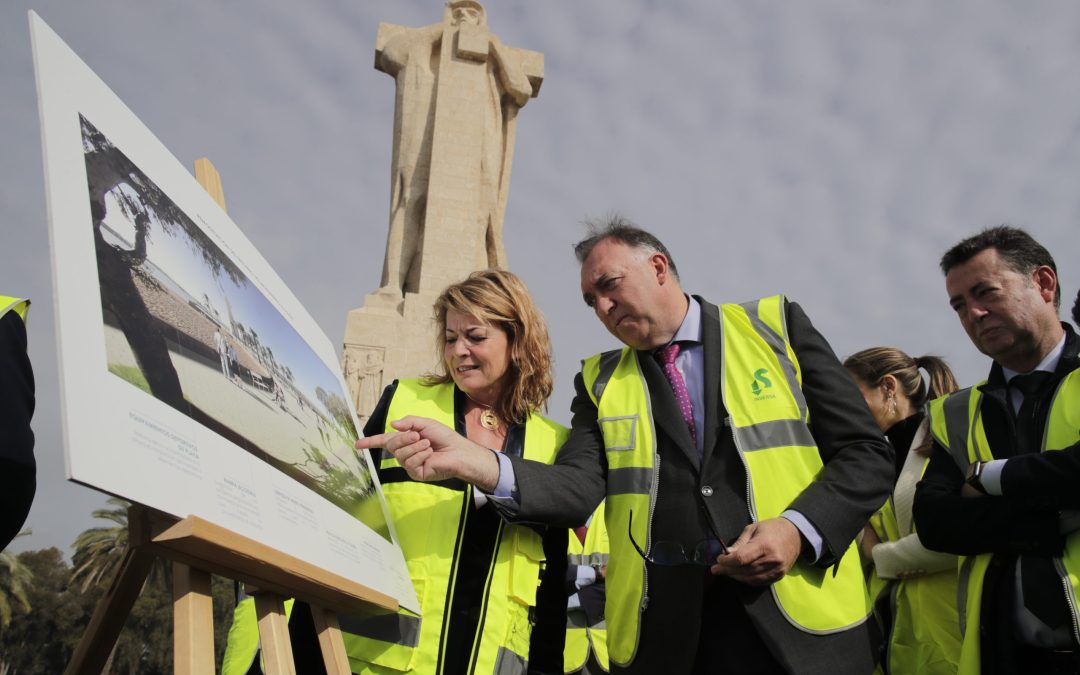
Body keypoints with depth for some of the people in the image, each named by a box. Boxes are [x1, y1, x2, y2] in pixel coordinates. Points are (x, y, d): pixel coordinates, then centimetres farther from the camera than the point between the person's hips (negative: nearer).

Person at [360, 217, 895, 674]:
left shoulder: (775, 326, 5)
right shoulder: (601, 382, 12)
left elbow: (867, 451, 3)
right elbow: (578, 488, -3)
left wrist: (799, 528, -14)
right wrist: (476, 462, -20)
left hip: (799, 619, -1)